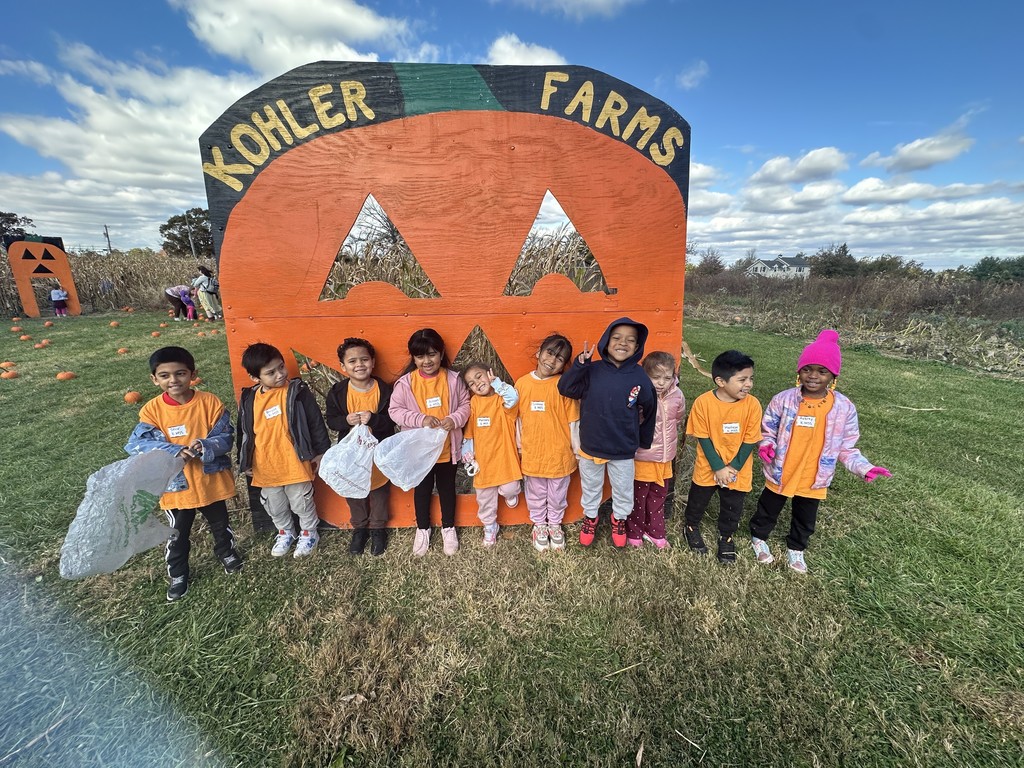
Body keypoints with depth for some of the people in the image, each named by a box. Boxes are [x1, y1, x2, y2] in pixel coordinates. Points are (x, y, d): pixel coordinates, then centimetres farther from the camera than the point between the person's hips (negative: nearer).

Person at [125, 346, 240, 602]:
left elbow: (225, 437, -13)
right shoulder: (152, 410, -12)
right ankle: (178, 575, 42)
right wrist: (174, 451, -33)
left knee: (220, 524, 23)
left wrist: (206, 446, -34)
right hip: (176, 485, 0)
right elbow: (138, 444, -19)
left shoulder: (210, 402, -14)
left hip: (212, 481, 0)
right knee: (178, 536, 19)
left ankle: (226, 552, 51)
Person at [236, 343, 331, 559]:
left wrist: (320, 451, -5)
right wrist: (245, 462, 15)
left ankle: (309, 533, 37)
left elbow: (315, 421, -8)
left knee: (302, 503, 14)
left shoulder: (297, 391, -13)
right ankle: (285, 532, 47)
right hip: (265, 466, 4)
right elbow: (243, 431, 10)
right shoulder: (249, 399, -2)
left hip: (294, 464, -4)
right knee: (274, 507, 23)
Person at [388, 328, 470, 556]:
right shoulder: (406, 382, -12)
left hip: (447, 447, 1)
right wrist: (420, 419, -24)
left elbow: (465, 404, -2)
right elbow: (395, 410, -10)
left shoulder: (453, 379, -9)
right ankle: (422, 529, 41)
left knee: (447, 488, 19)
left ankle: (448, 527, 41)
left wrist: (454, 419, -22)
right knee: (422, 489, 19)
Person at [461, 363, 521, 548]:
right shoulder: (474, 402, 0)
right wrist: (468, 457, 3)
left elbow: (513, 398, -35)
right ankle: (489, 526, 38)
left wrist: (495, 382, -28)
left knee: (509, 489, -9)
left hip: (504, 456, -3)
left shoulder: (503, 398, -8)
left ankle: (510, 493, 29)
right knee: (485, 497, 14)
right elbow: (468, 433, 4)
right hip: (483, 460, 3)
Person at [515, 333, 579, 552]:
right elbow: (518, 419, 3)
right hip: (531, 452, 2)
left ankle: (555, 525, 44)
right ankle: (539, 524, 44)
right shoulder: (522, 383, -5)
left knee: (557, 493, 19)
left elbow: (573, 421, -7)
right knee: (536, 493, 20)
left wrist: (577, 449, -3)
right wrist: (518, 447, 7)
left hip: (559, 452, -1)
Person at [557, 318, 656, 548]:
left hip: (623, 451, 0)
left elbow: (649, 410, 1)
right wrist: (580, 364, -29)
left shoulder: (639, 376, -12)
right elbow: (565, 388, -16)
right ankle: (590, 518, 49)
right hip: (590, 447, 0)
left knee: (623, 492, 21)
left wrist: (643, 441, 10)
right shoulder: (592, 371, -13)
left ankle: (618, 520, 50)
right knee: (591, 489, 23)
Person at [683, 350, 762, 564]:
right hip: (708, 467, -1)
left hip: (738, 470, 1)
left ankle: (727, 537, 43)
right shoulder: (703, 402, -20)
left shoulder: (752, 404, -15)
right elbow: (703, 438, -13)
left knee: (732, 507, 17)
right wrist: (718, 467, -15)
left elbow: (750, 441, -9)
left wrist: (733, 468, -13)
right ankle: (691, 527, 45)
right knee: (697, 500, 18)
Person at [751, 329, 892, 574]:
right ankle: (758, 537, 47)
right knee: (768, 512, 21)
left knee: (805, 521, 25)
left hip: (814, 480, 2)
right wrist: (766, 445, -25)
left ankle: (795, 549, 50)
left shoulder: (844, 408, -12)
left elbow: (846, 447, -3)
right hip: (780, 475, -1)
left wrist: (865, 468, -16)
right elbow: (767, 431, -5)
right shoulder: (783, 400, -17)